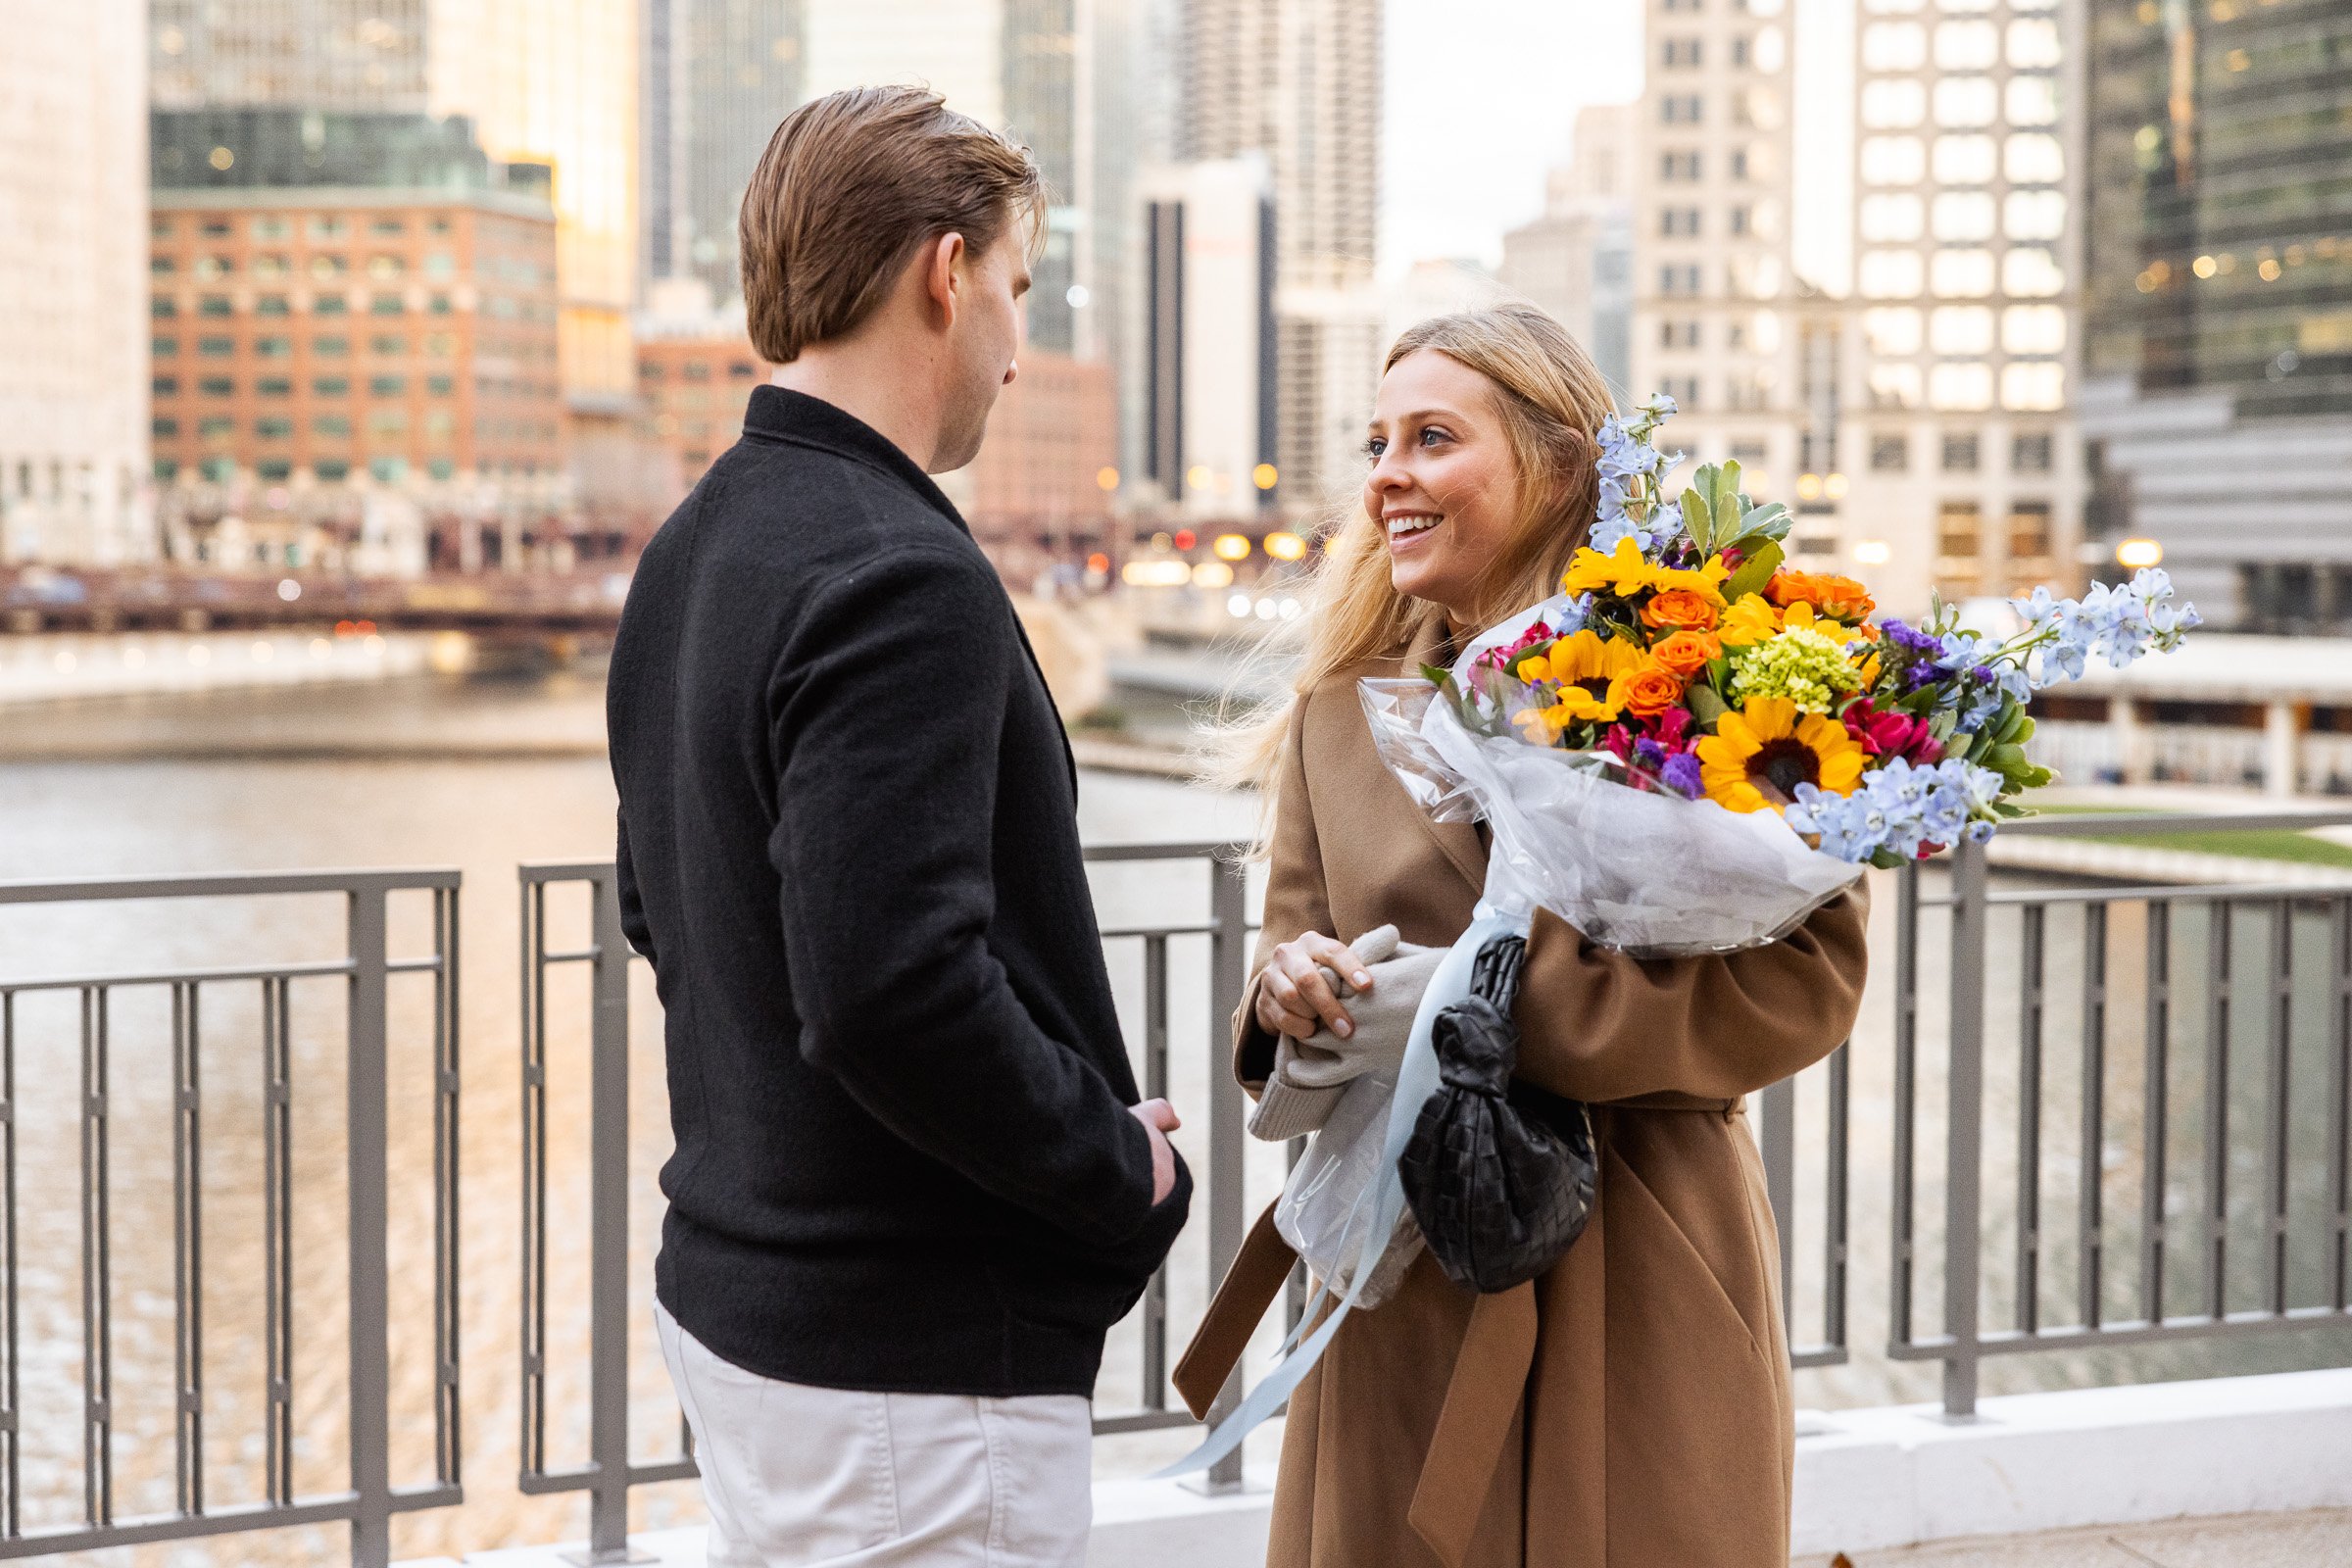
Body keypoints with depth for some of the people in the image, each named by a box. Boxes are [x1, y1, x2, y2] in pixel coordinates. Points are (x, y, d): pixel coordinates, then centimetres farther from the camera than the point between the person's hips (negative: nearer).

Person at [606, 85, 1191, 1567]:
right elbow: (895, 990, -29)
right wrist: (1130, 1172, -13)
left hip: (734, 1281, 10)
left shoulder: (689, 554, 10)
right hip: (914, 1353, -9)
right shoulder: (898, 577, -21)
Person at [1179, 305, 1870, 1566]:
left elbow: (1809, 972, -11)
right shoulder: (1338, 713, 11)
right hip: (1400, 1291, 4)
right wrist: (1291, 999, -11)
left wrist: (1505, 1000, -18)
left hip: (1636, 1291, -3)